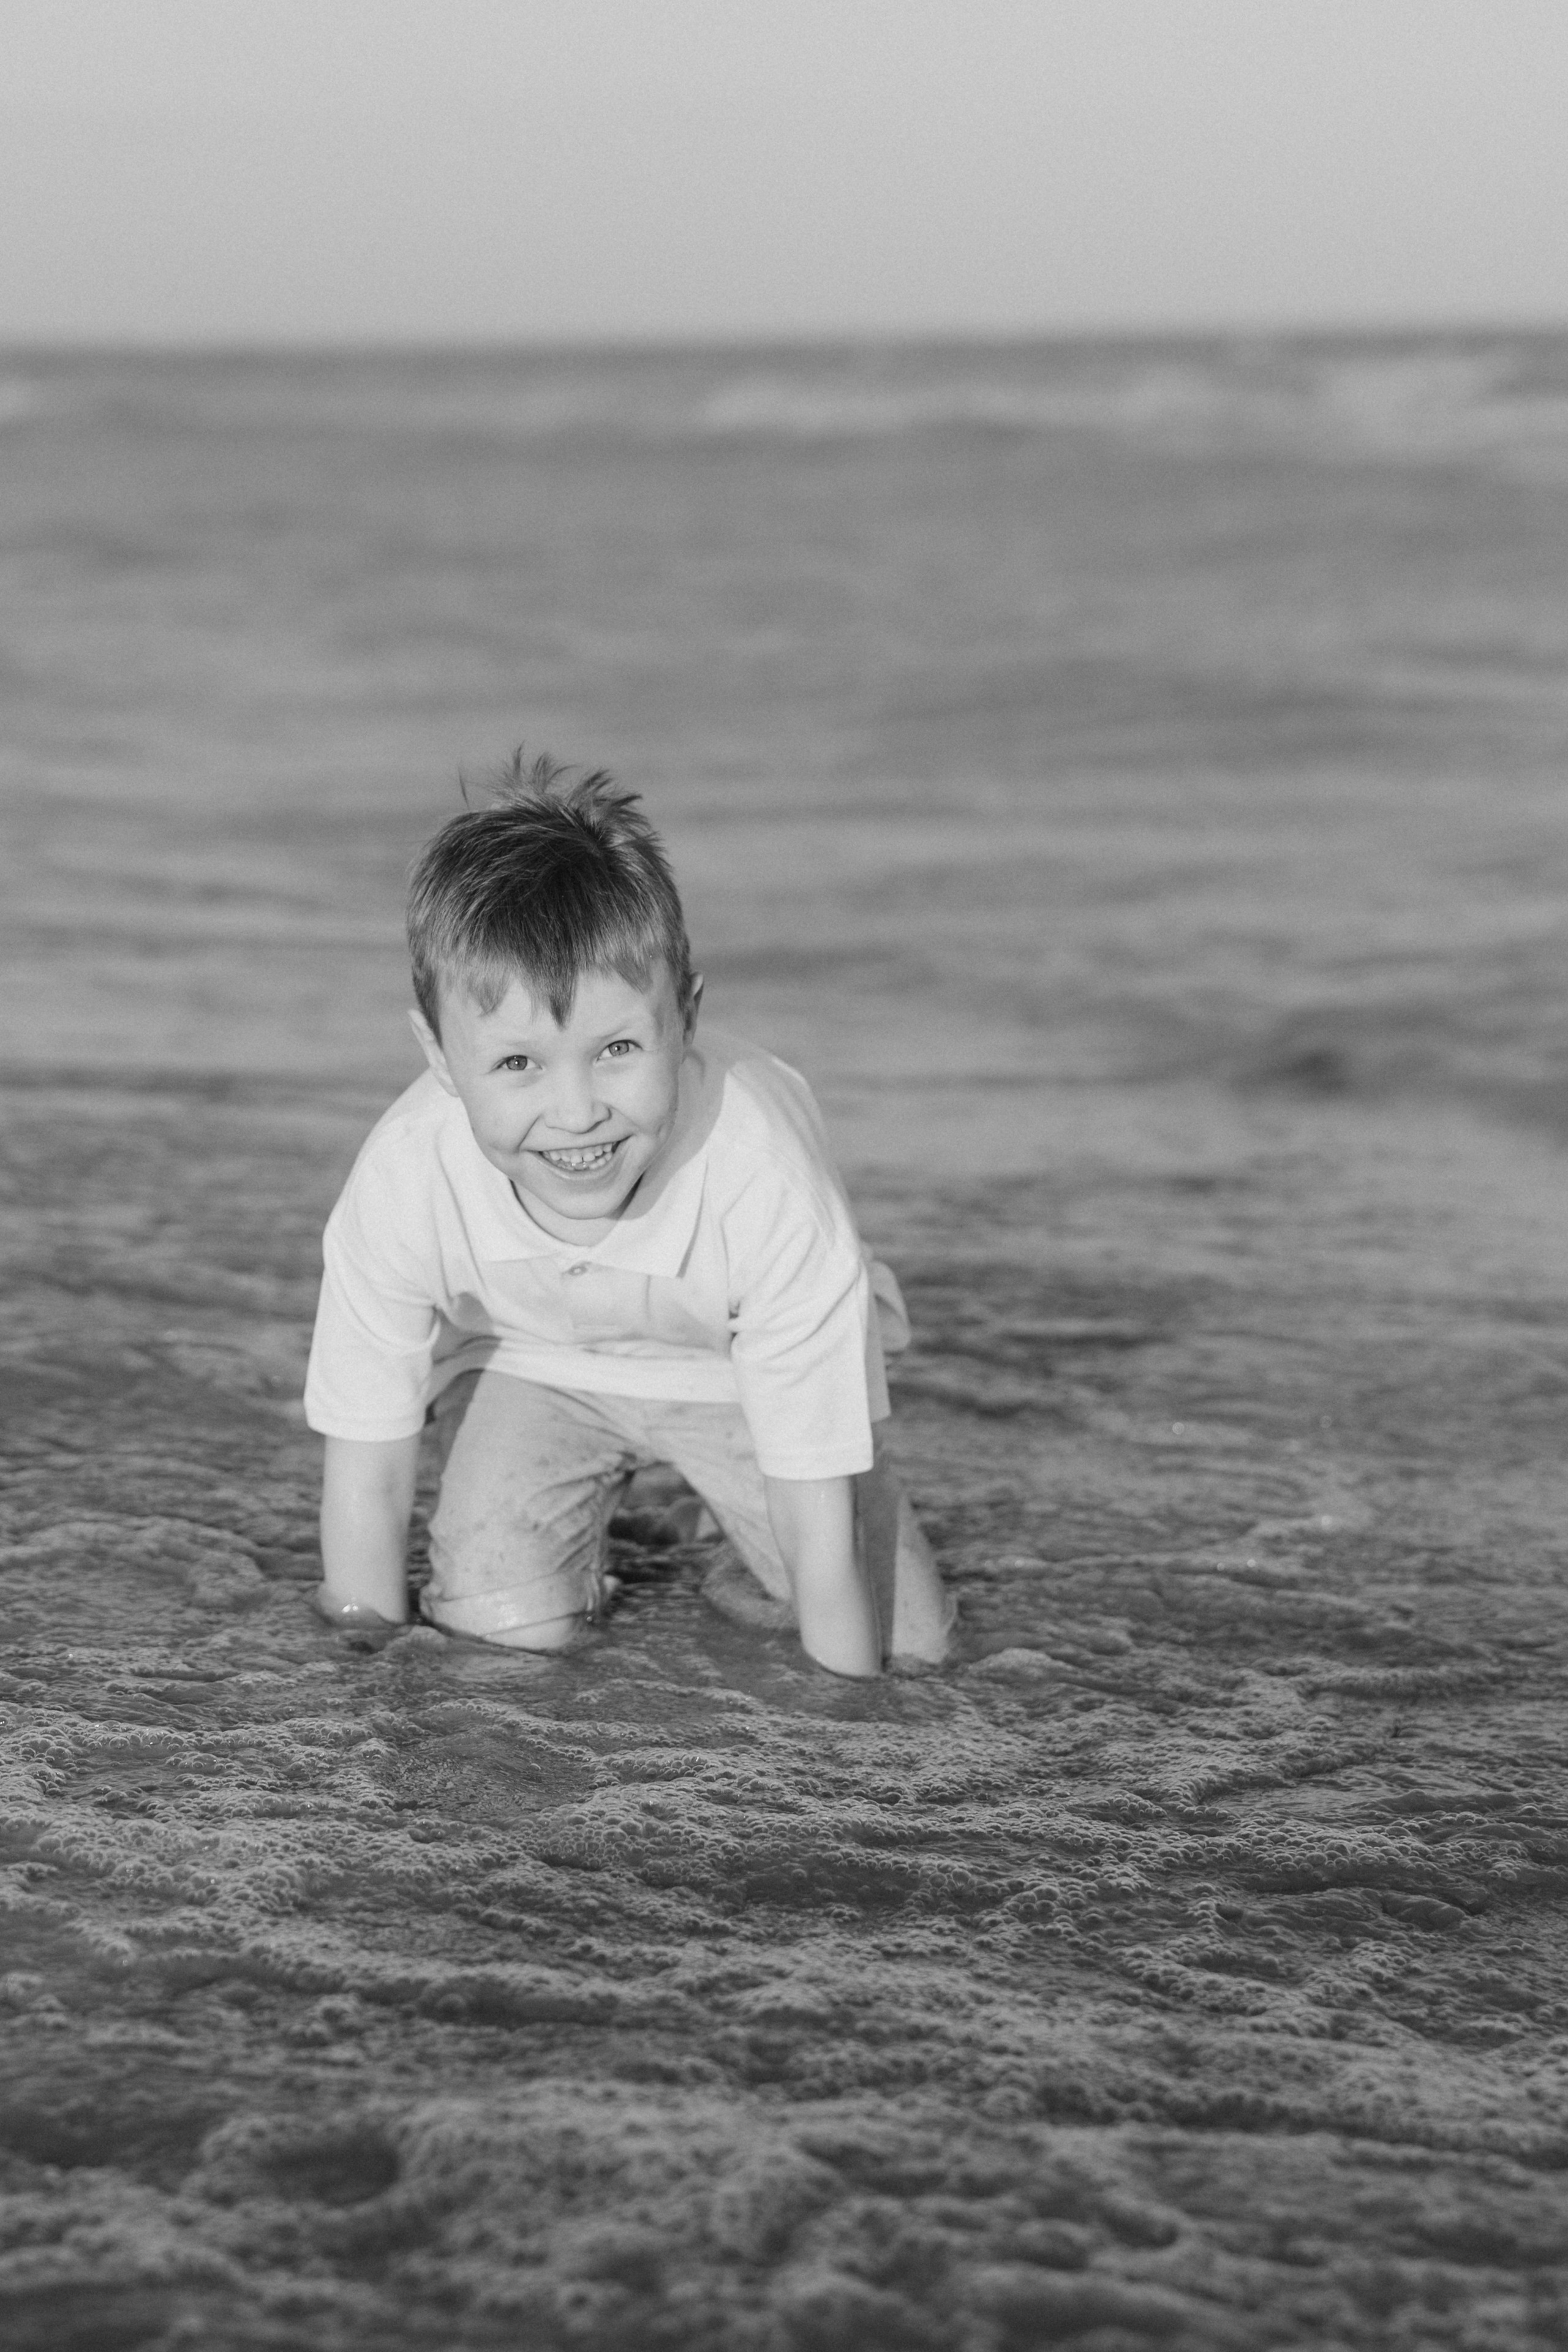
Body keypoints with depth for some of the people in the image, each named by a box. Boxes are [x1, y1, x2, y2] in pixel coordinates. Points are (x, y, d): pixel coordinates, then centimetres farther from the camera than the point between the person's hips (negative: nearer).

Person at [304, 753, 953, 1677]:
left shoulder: (765, 1180, -40)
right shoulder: (405, 1182, -34)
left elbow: (819, 1514, -33)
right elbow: (366, 1471, -20)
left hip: (740, 1368, 0)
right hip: (527, 1363, 1)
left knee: (904, 1638, -9)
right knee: (503, 1620, -19)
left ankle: (728, 1514, 20)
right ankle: (567, 1536, 14)